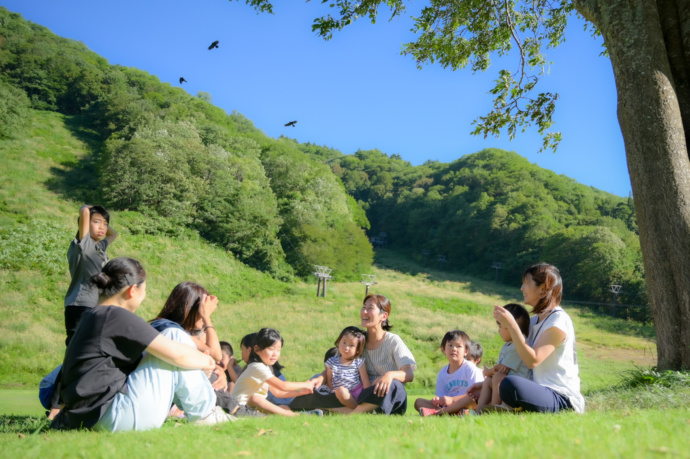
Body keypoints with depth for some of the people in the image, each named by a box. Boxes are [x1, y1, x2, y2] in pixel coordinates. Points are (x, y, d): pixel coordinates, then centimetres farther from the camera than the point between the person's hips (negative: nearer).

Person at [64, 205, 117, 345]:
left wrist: (104, 222, 20)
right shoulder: (83, 244, -7)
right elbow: (84, 211, -21)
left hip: (96, 308, 9)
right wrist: (86, 208, 1)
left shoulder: (100, 247, 16)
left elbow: (113, 235, 37)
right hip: (80, 308, -9)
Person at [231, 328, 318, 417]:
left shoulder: (268, 367, 14)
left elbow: (277, 392, 15)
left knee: (284, 407, -5)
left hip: (256, 406, 10)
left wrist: (301, 392, 5)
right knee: (255, 398, -37)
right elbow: (282, 386, -22)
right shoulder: (257, 367, -19)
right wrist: (304, 384, -10)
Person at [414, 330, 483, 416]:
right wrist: (437, 400, -15)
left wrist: (452, 399, -21)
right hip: (449, 407, 4)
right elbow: (441, 396, 11)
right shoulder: (442, 374, 14)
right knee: (418, 402, -10)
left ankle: (436, 412, -42)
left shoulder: (470, 368, 0)